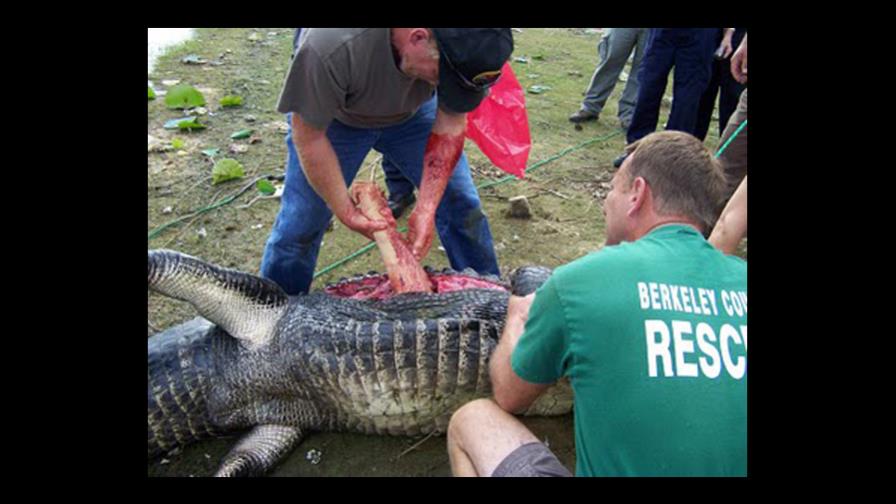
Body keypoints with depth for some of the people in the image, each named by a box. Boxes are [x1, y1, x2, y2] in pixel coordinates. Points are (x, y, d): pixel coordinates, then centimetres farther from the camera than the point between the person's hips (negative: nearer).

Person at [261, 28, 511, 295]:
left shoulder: (461, 44, -31)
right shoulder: (331, 47, -42)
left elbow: (451, 123, -20)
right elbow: (309, 135, -28)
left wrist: (426, 209, -27)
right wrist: (347, 213, -25)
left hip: (412, 110, 3)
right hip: (331, 115, -2)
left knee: (462, 205, -1)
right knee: (301, 223, -5)